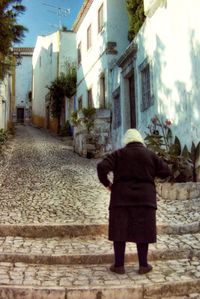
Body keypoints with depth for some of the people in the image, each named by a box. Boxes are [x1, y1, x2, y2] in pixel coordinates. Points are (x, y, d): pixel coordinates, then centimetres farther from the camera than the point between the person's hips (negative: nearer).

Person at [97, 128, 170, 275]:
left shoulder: (119, 154, -1)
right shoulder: (150, 154, 2)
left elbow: (102, 167, -13)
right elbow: (166, 171, 3)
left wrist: (106, 183, 1)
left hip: (122, 198, 0)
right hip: (144, 198, 1)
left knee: (120, 230, 7)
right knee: (142, 230, 9)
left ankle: (119, 265, 12)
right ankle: (143, 265, 15)